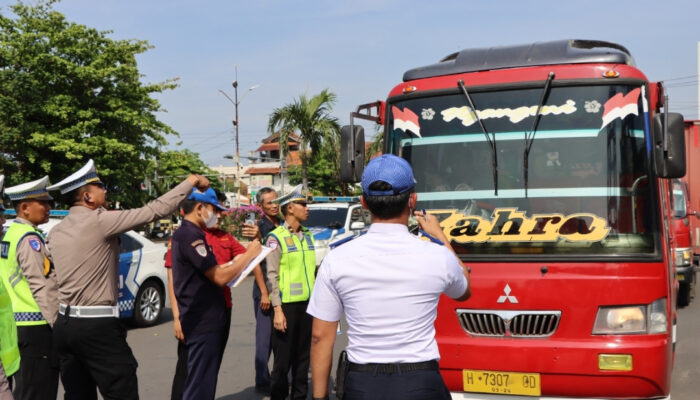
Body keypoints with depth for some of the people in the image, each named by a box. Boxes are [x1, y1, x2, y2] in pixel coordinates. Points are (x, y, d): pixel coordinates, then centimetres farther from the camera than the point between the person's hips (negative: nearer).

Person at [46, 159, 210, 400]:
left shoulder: (56, 232, 10)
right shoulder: (99, 221, -13)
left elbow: (51, 279, 15)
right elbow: (155, 210, -12)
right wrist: (191, 182, -5)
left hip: (64, 325, 8)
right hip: (98, 327, -8)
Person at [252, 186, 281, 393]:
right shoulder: (259, 227, -7)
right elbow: (255, 262, -10)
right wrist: (264, 292, -14)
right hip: (266, 291, -5)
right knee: (265, 337, 1)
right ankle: (262, 382, 11)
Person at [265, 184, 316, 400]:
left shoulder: (308, 236, 11)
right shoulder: (276, 237, -8)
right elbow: (272, 275, -12)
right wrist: (278, 310, -16)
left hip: (307, 303, 6)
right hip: (287, 304, -6)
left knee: (303, 355, 13)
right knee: (283, 357, 3)